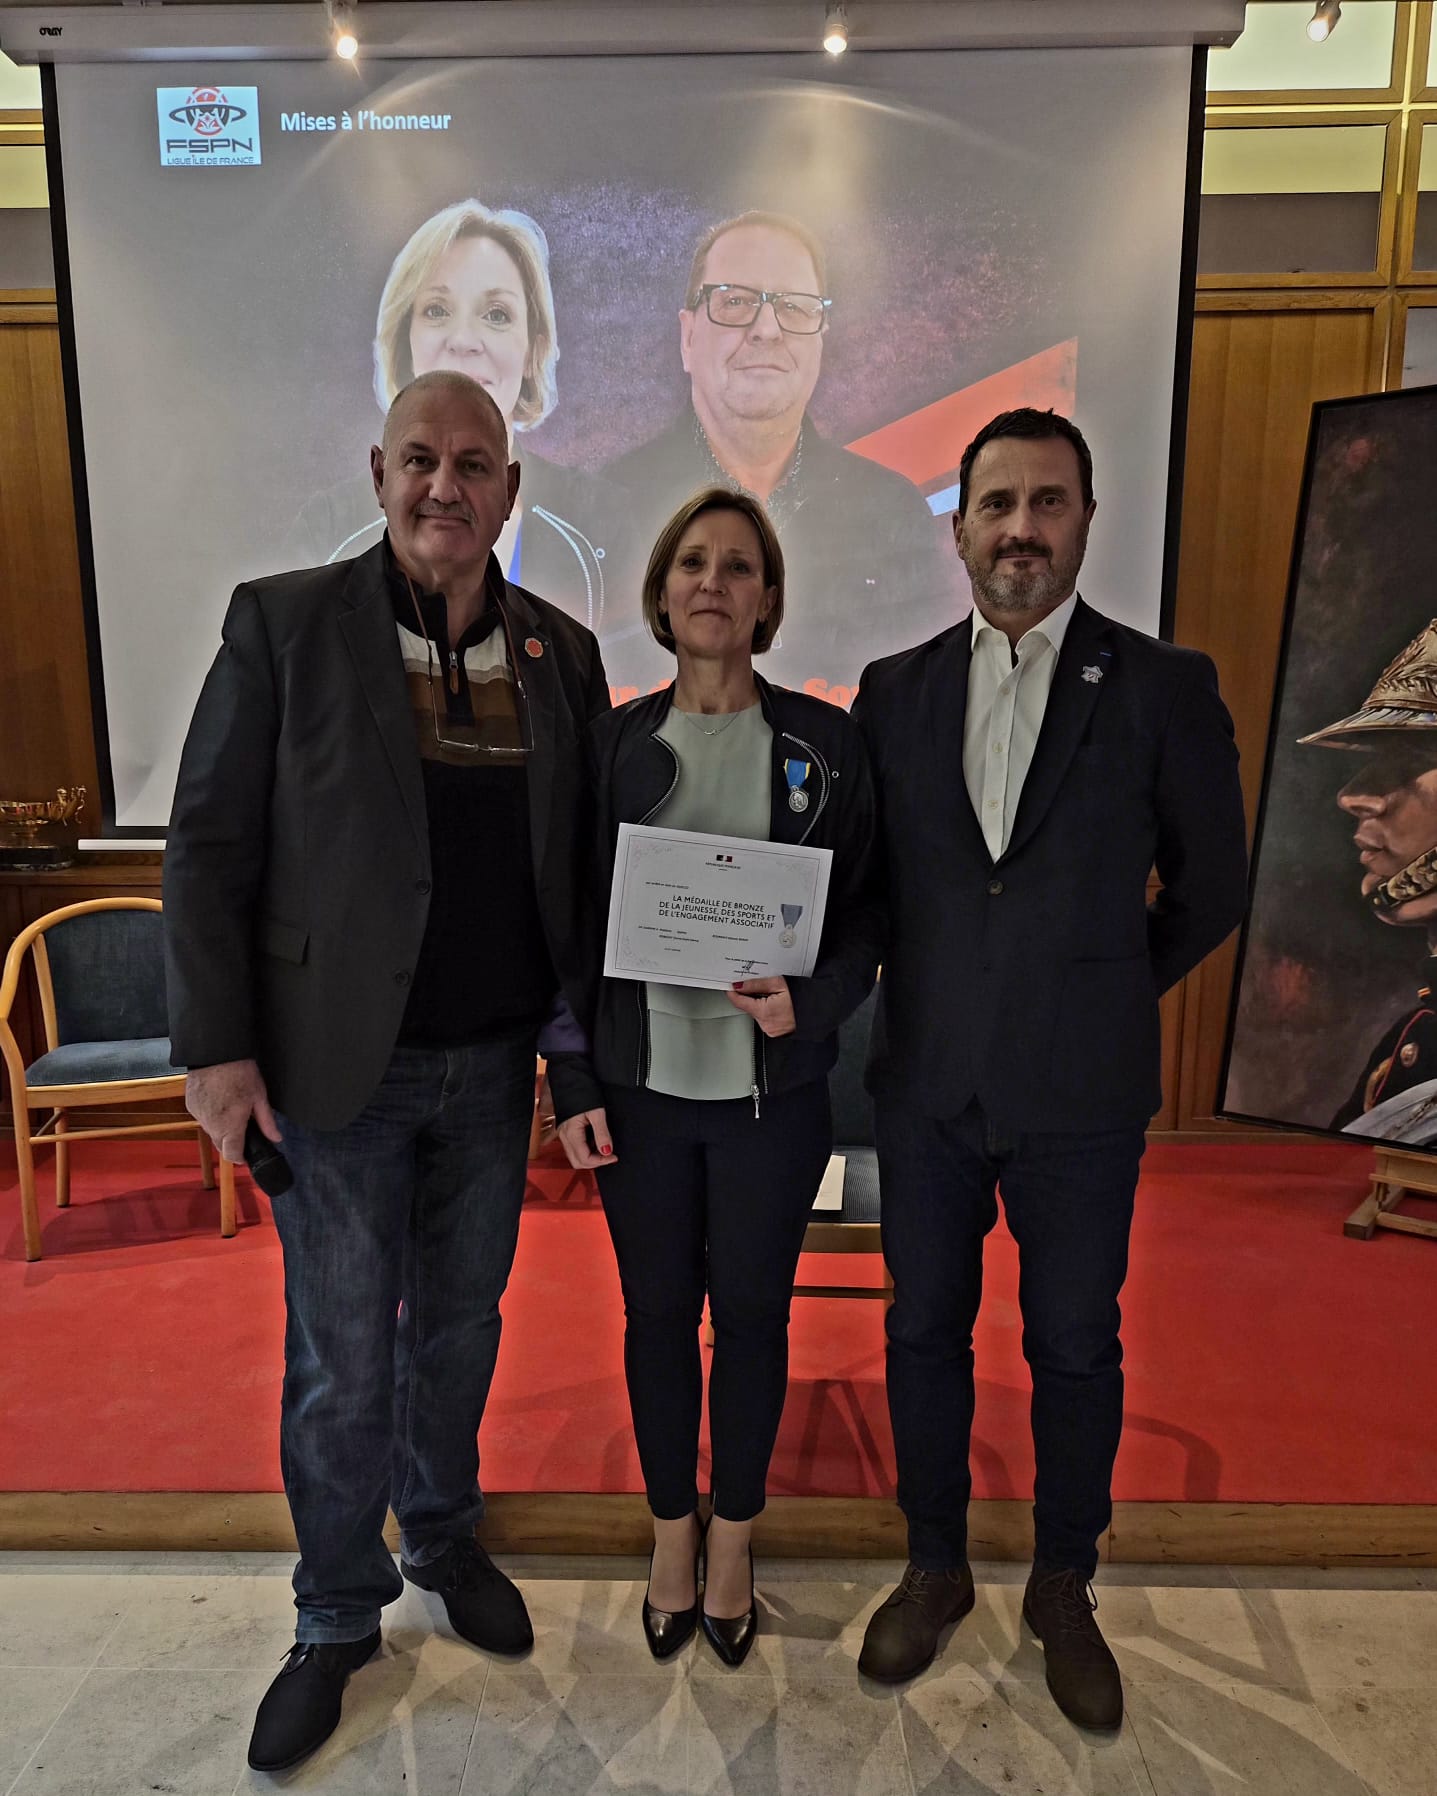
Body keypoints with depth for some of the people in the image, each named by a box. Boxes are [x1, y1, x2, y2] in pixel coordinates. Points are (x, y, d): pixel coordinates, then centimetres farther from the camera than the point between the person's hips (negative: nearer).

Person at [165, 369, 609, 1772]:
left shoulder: (562, 652, 3)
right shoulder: (283, 622, -7)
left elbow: (583, 856, 7)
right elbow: (208, 843, -6)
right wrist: (215, 1046, -9)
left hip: (494, 1064, 3)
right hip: (338, 1064, -3)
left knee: (459, 1323, 20)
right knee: (341, 1365, 9)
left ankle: (443, 1539, 46)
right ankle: (335, 1617, 35)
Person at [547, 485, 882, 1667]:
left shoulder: (824, 742, -1)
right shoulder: (612, 744, 1)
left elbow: (868, 909, 1)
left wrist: (812, 1002, -18)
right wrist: (573, 1083, -1)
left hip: (772, 1090, 0)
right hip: (643, 1084, 1)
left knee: (752, 1313, 13)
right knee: (658, 1312, 14)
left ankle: (734, 1539, 36)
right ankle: (672, 1534, 37)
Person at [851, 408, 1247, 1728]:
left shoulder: (1164, 687, -5)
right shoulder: (894, 690, 3)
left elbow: (1209, 889, 3)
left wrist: (1097, 996, 6)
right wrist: (931, 989, 5)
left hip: (1080, 1089, -2)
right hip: (925, 1079, 2)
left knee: (1075, 1348, 13)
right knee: (924, 1333, 15)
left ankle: (1063, 1591, 37)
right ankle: (935, 1568, 38)